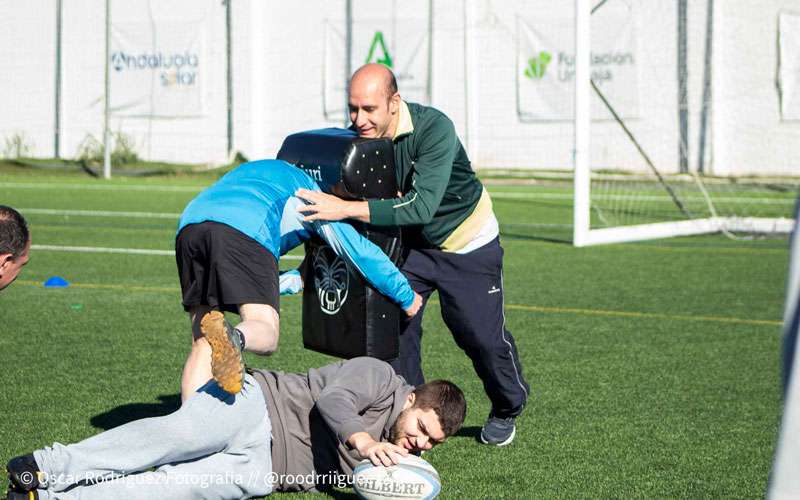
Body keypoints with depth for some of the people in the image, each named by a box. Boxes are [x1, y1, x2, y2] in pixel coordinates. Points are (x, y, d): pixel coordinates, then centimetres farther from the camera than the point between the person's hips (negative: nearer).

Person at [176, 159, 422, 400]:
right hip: (244, 232, -6)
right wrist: (407, 296, 33)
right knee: (265, 335, -9)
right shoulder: (312, 191, 27)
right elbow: (359, 250, 24)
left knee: (202, 345, 9)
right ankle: (233, 337, -42)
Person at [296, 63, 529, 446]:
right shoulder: (357, 138, -20)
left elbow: (422, 206, -47)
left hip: (467, 241, -4)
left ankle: (507, 410, 30)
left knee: (482, 335, 2)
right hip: (408, 242, 4)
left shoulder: (433, 128, -36)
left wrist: (347, 209, -53)